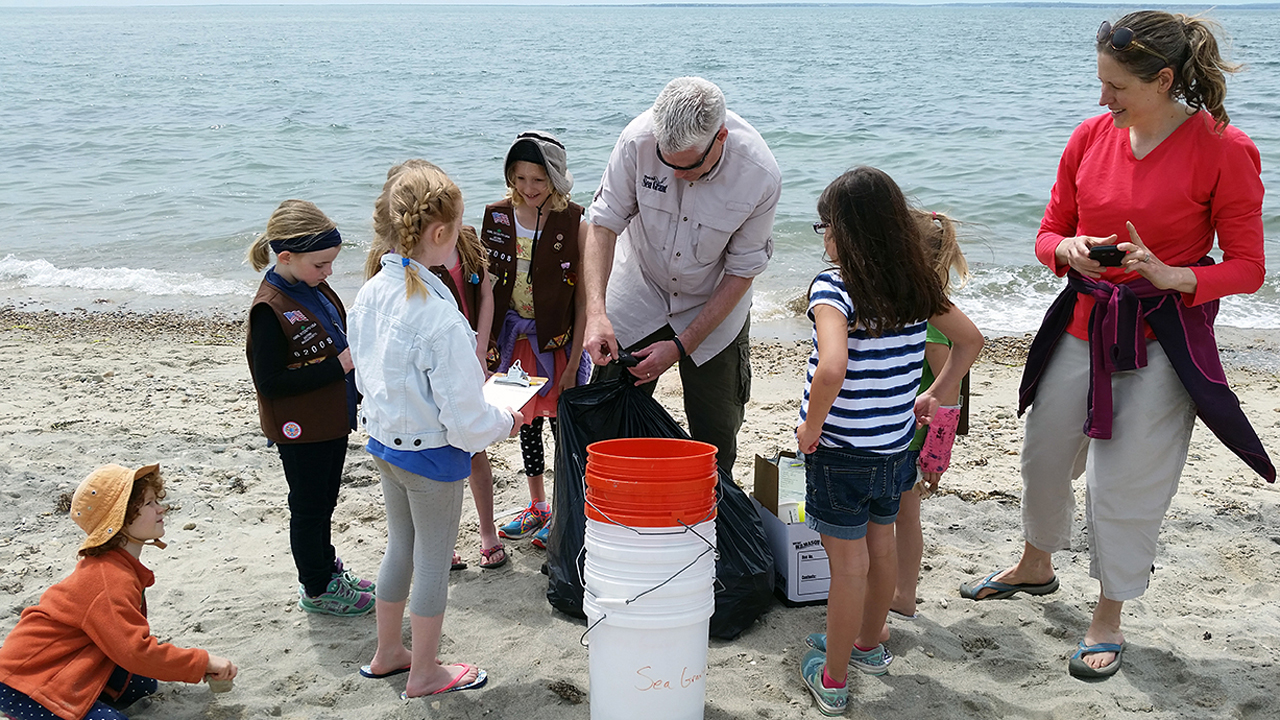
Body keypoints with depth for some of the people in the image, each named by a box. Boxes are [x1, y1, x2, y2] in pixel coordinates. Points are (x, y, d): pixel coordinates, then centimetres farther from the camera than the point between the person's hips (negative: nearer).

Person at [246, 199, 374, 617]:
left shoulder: (315, 289, 4)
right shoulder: (270, 309, -23)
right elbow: (270, 382, -24)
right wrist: (340, 365, -25)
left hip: (330, 421, 8)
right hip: (300, 431, -8)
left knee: (324, 503, 23)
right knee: (308, 508, 8)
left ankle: (327, 572, 40)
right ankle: (316, 590, 25)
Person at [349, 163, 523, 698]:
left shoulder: (372, 292, -5)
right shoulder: (439, 317, -30)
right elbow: (465, 416, -25)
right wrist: (505, 422, -6)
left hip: (384, 439, 8)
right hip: (433, 453, -8)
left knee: (400, 547, 24)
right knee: (433, 560, 11)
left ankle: (387, 653, 41)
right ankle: (424, 673, 28)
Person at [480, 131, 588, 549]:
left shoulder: (574, 225, -13)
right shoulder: (497, 218, -1)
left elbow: (583, 300, -11)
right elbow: (484, 287, 4)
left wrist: (574, 362, -14)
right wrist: (484, 344, 0)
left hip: (557, 339, -4)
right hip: (511, 334, 4)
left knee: (562, 421, 4)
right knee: (526, 420, 16)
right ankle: (537, 506, 33)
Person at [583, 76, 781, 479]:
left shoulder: (759, 176, -27)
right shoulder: (639, 140, -26)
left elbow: (741, 272, -17)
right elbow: (604, 223, -17)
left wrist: (680, 346, -20)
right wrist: (596, 312, -31)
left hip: (715, 306, 0)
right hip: (638, 293, 1)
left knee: (716, 434, 4)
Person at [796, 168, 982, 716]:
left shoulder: (832, 289, -20)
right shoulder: (917, 285, 1)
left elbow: (832, 368, -35)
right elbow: (970, 340, 11)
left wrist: (811, 426, -20)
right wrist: (936, 395, 17)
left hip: (840, 451, -7)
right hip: (895, 445, 7)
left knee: (849, 565, 4)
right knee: (880, 545, 23)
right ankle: (869, 646, 44)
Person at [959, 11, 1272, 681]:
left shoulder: (1224, 150, -14)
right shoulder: (1090, 136, -2)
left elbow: (1247, 268, -10)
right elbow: (1049, 233, 7)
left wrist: (1171, 275, -26)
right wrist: (1070, 251, -16)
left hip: (1160, 341, -5)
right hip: (1081, 328, 5)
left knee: (1126, 486, 4)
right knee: (1045, 457, 18)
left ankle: (1108, 619, 27)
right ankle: (1035, 566, 46)